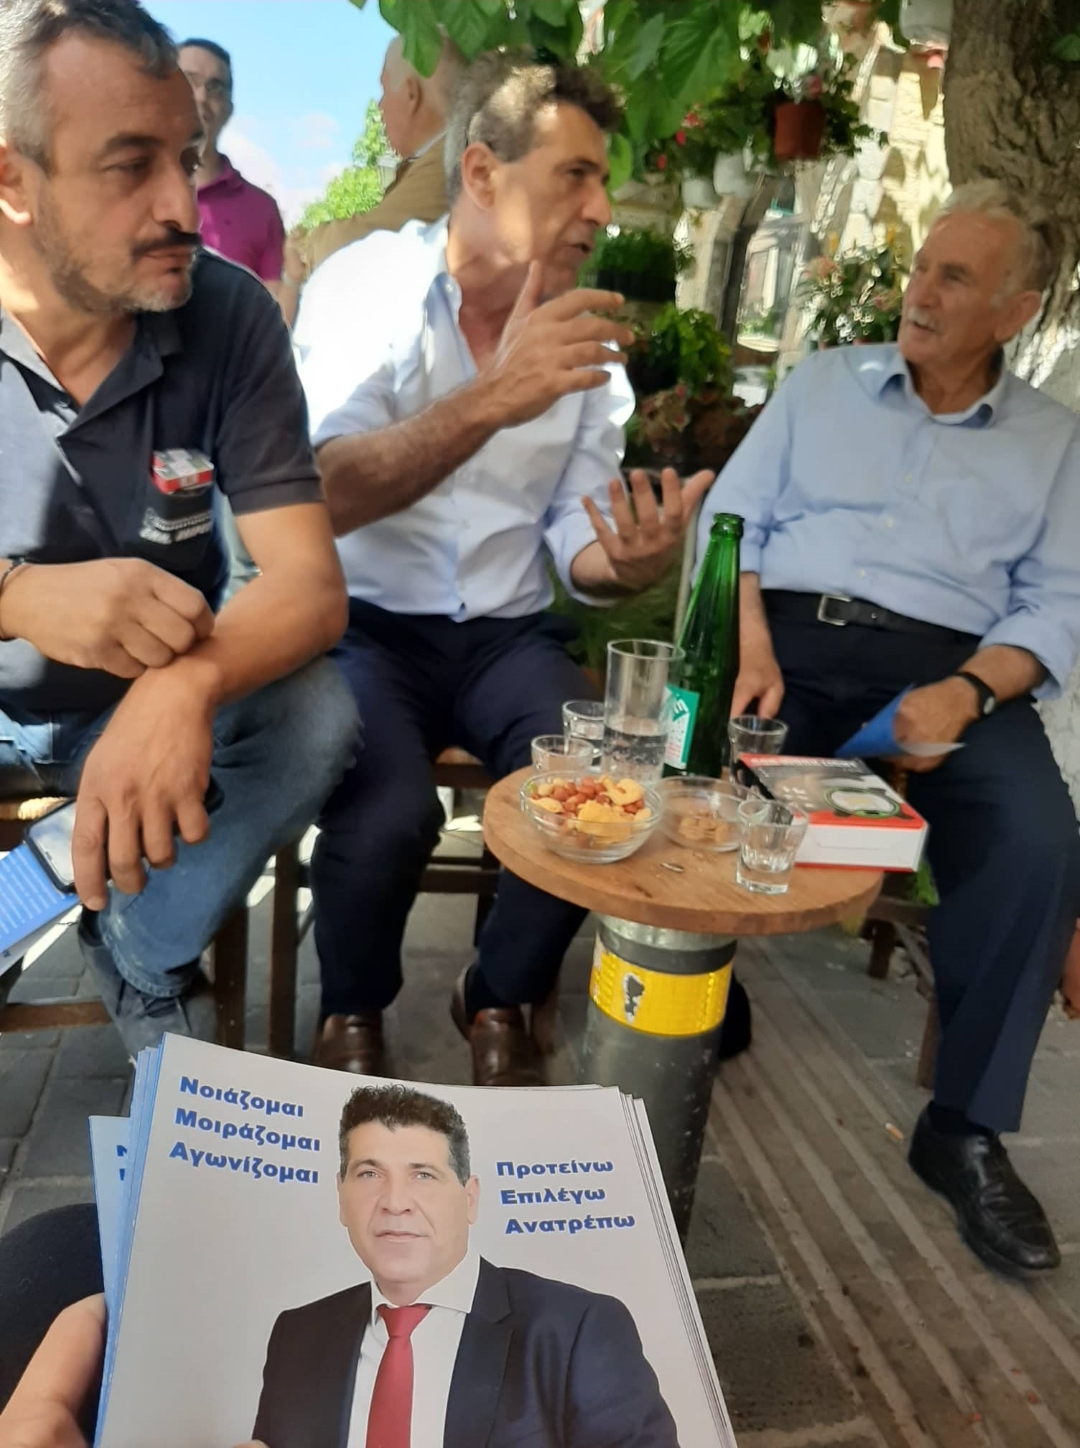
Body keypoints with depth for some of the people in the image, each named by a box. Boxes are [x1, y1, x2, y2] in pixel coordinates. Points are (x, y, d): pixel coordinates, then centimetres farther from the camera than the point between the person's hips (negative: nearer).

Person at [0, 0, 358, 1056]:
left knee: (316, 715, -25)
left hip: (156, 698, 2)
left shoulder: (227, 315, -13)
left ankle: (144, 959, 2)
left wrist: (185, 681, -40)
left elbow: (309, 582, -20)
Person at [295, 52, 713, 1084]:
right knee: (389, 813, -30)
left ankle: (500, 1000, 10)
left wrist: (627, 562, -21)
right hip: (363, 622, -3)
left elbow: (577, 540, 3)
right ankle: (351, 1016, 6)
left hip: (506, 635, 4)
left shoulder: (585, 339, 5)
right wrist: (491, 400, -36)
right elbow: (320, 495, -23)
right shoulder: (368, 286, -7)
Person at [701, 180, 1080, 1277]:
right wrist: (748, 640, -11)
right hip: (796, 633, 0)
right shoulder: (824, 381, 18)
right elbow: (731, 518, 9)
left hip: (953, 665, 1)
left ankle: (966, 1128, -7)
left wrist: (966, 689, -15)